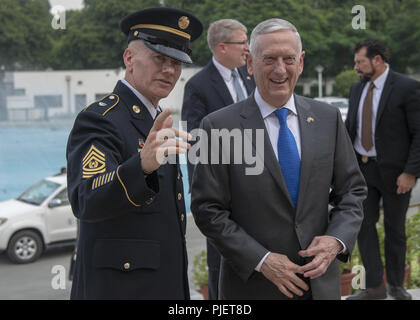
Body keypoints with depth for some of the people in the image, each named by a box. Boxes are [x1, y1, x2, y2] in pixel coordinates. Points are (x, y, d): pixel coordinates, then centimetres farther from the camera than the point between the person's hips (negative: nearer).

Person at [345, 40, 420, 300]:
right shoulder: (357, 89, 8)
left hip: (394, 171, -5)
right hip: (362, 169, 5)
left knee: (395, 228, 9)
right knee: (364, 224, 4)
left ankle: (395, 284, 26)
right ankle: (374, 286, 15)